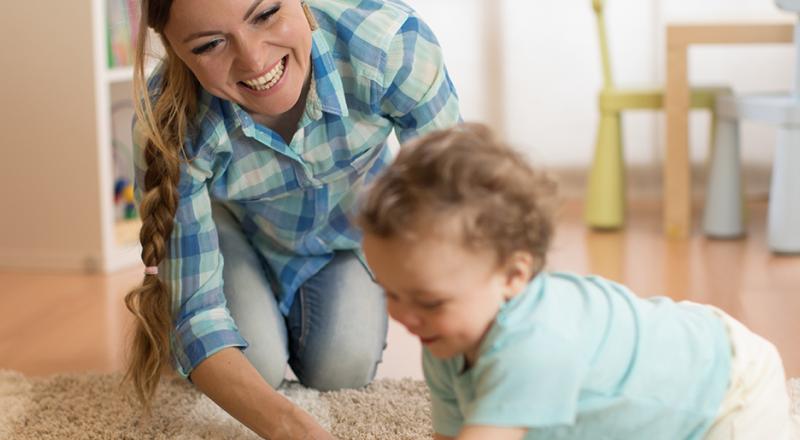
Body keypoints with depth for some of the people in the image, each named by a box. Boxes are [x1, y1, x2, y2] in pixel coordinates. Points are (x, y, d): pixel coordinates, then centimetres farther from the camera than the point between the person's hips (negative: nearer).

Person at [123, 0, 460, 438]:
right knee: (257, 363, -20)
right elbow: (193, 310, -34)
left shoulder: (392, 41, -39)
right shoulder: (171, 125, -37)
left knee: (341, 370, -13)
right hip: (237, 224, -1)